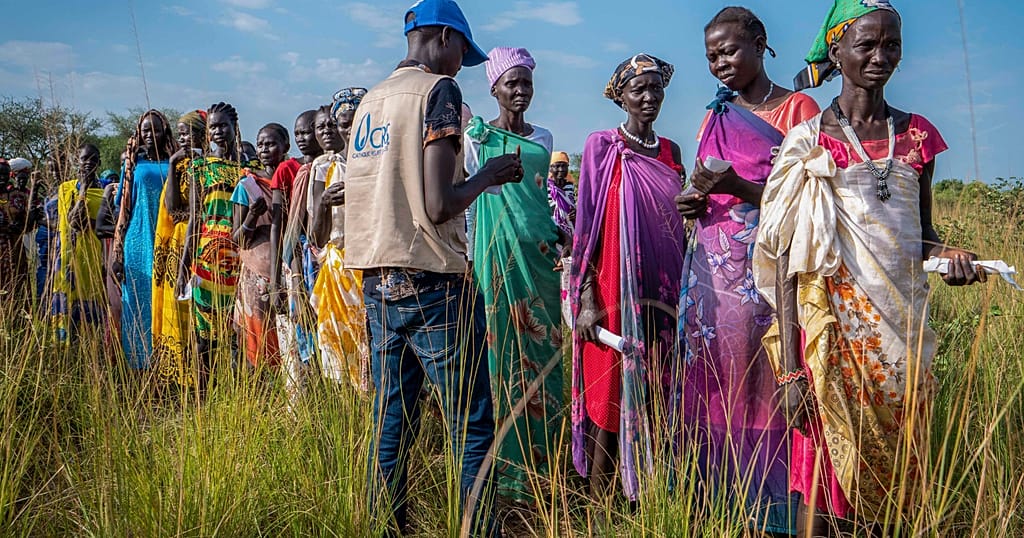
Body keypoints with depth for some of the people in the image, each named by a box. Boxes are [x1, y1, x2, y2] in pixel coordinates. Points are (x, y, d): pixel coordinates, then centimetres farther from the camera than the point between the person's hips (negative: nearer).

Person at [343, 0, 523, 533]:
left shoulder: (370, 100, 16)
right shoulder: (439, 89, -7)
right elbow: (438, 205, -17)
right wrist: (487, 175, 0)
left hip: (377, 283, 8)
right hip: (432, 284, -8)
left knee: (390, 425, 12)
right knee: (472, 429, -1)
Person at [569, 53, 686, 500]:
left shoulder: (669, 151, 13)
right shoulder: (602, 146, -1)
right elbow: (586, 225, -5)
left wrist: (682, 293, 12)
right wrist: (586, 299, -12)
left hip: (663, 296, 5)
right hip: (615, 295, -5)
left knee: (658, 397, 7)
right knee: (613, 398, -1)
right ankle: (599, 504, 11)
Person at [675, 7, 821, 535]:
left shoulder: (799, 109, 0)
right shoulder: (717, 116, 18)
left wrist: (739, 188, -21)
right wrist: (695, 203, 3)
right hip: (711, 268, 5)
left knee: (763, 388, -5)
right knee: (713, 387, 4)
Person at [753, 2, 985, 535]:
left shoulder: (916, 135, 9)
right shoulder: (808, 140, -2)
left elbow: (922, 232, 19)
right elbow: (786, 256, -6)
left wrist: (948, 254, -6)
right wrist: (790, 366, -12)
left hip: (903, 331, 4)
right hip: (832, 327, -4)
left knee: (890, 478, 11)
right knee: (822, 477, 0)